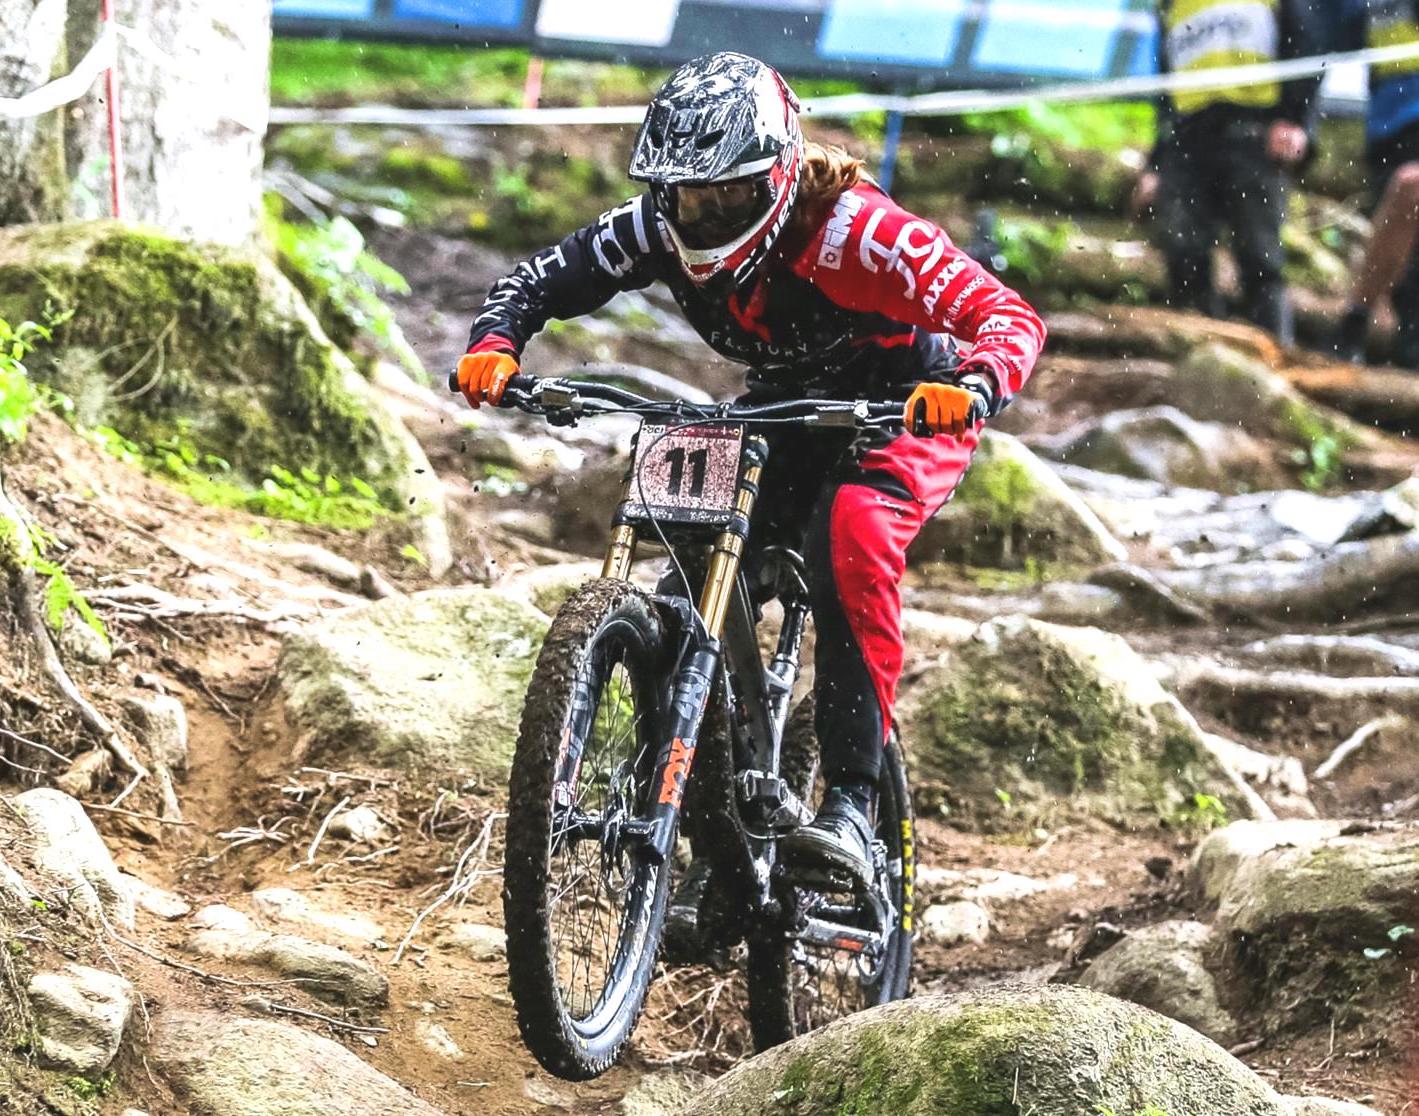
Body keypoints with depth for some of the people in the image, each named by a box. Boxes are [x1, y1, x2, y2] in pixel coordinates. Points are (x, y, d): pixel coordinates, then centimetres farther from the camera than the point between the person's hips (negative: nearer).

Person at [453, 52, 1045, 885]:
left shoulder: (852, 229, -33)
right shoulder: (663, 229, -19)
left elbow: (1009, 317, -39)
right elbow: (542, 280, -10)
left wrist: (972, 387, -60)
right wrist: (495, 345, -32)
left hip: (908, 413, -5)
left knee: (851, 539, -35)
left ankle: (852, 804, -33)